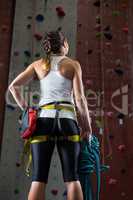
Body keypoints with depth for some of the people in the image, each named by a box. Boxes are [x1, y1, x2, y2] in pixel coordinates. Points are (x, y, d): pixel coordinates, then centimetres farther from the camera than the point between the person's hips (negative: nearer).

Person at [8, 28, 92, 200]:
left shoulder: (38, 64, 16)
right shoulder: (73, 64, 9)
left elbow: (13, 86, 9)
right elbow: (80, 98, 0)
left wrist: (26, 110, 15)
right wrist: (86, 125, 6)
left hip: (44, 119, 2)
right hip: (67, 120, -1)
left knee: (38, 179, -2)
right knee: (72, 178, 0)